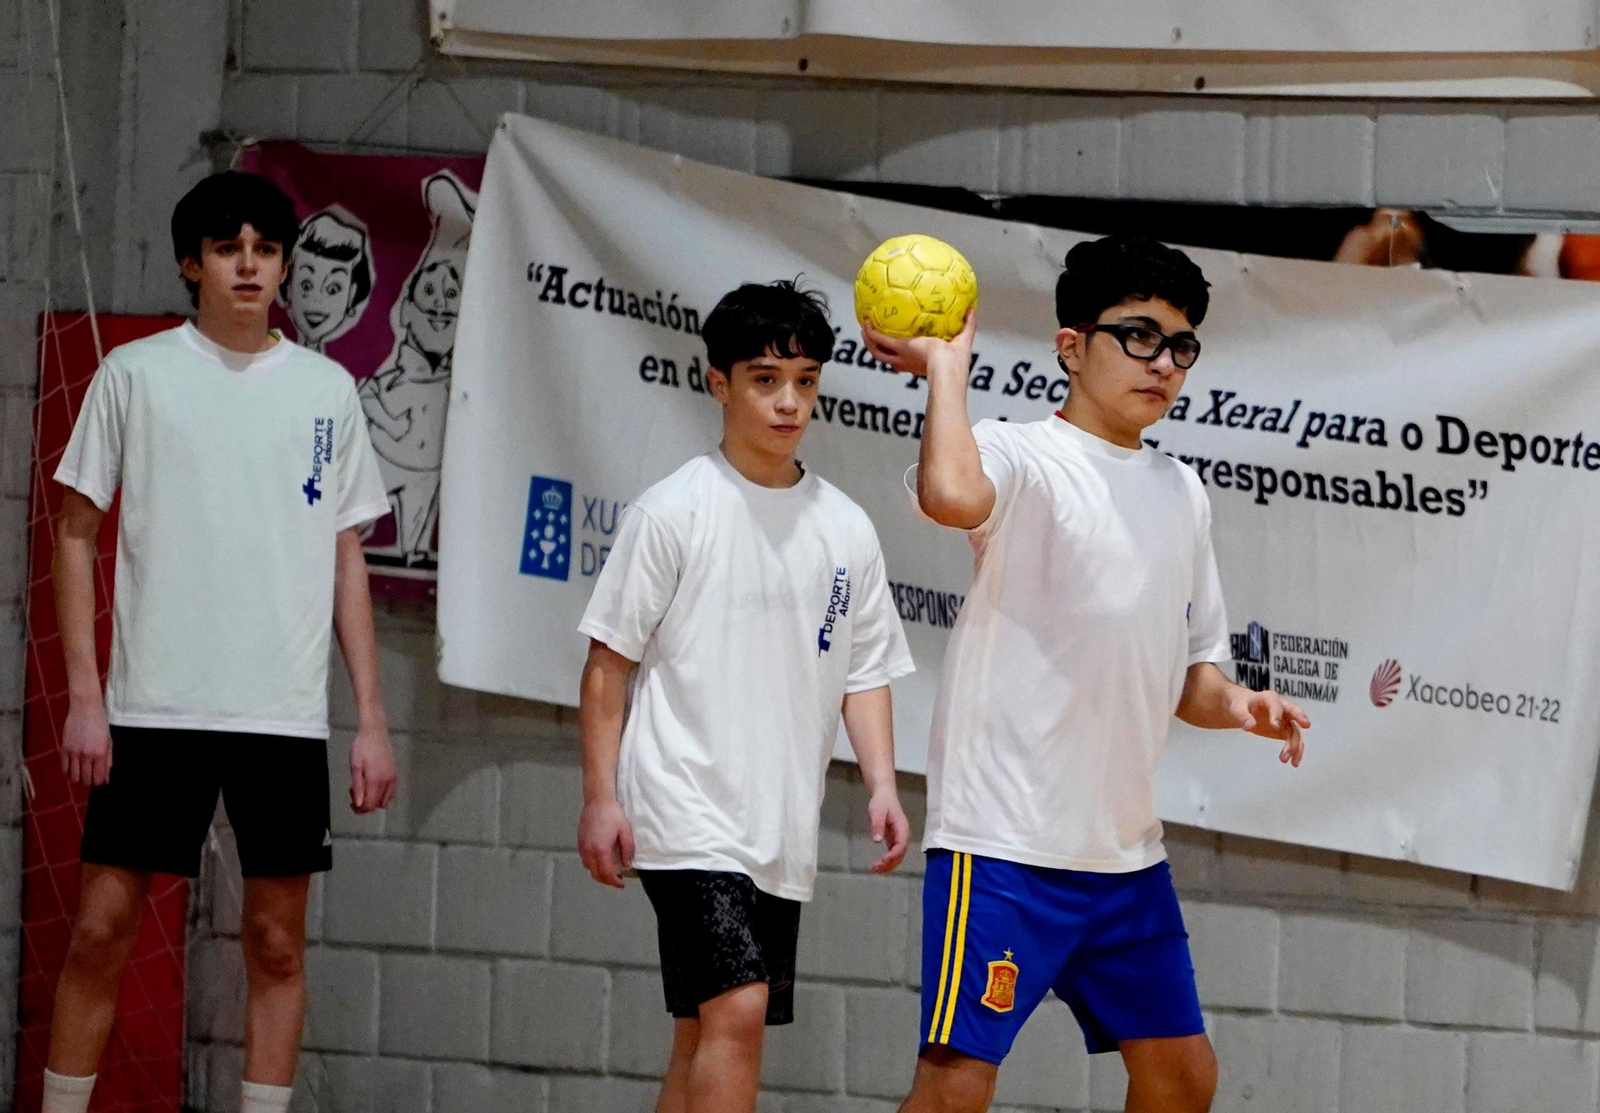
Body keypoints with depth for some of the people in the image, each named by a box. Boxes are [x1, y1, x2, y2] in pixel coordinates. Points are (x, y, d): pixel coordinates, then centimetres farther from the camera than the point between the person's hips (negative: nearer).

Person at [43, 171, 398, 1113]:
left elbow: (347, 560, 12)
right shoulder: (137, 373, 4)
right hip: (155, 707, -2)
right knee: (104, 927, -2)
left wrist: (372, 719, 6)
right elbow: (78, 532, 4)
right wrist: (85, 697, -4)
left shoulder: (327, 390, 10)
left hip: (286, 715, 2)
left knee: (278, 940, 3)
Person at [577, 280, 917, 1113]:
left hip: (783, 828, 6)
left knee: (704, 1036, 10)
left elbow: (864, 673, 14)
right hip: (685, 813, -5)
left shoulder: (846, 530, 10)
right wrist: (600, 798, -8)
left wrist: (881, 784, 0)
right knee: (738, 1009, -20)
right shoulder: (674, 511, -4)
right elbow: (609, 662, -3)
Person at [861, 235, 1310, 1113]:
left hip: (1126, 848, 8)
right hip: (1005, 837, -8)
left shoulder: (1182, 493, 16)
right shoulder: (1020, 458, -8)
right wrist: (946, 364, -20)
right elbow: (952, 496, -35)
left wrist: (1233, 705, 2)